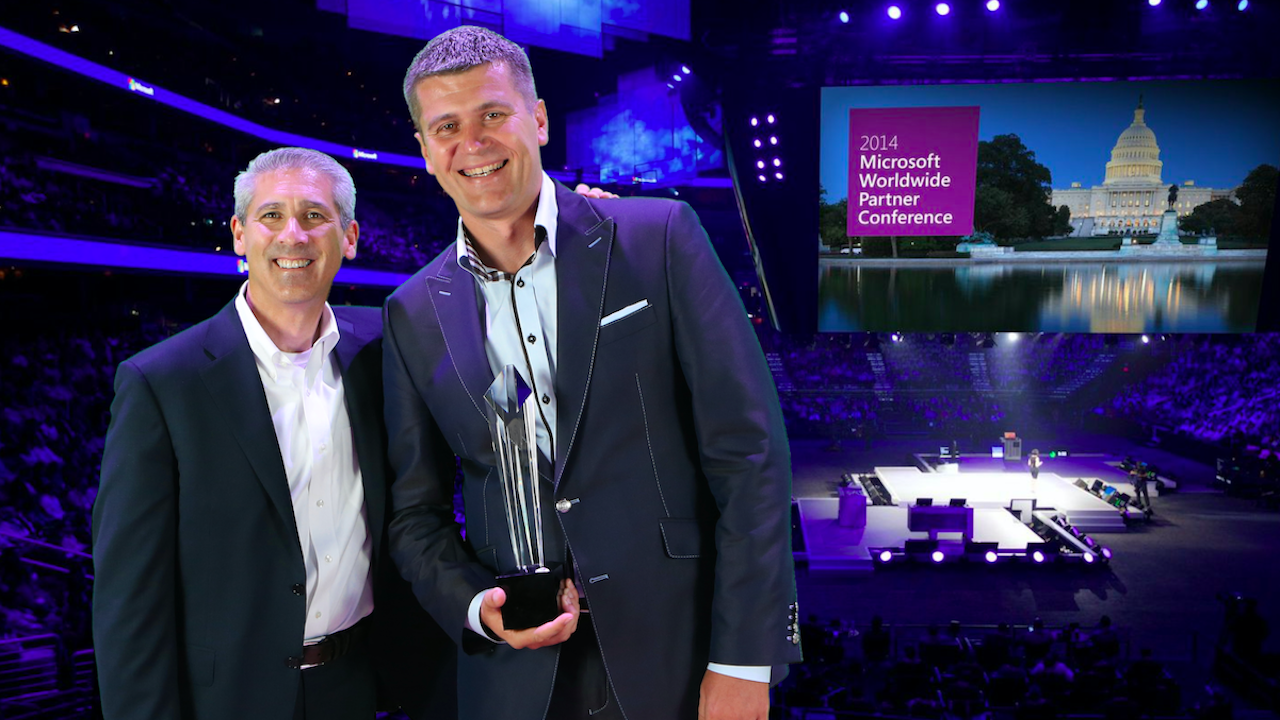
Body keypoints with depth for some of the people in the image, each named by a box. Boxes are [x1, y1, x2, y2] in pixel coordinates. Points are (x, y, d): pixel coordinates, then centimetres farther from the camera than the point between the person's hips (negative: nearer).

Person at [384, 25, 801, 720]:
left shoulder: (660, 238, -8)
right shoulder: (414, 316, 2)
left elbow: (749, 452, -10)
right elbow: (416, 513, 8)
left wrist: (743, 662, -12)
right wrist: (475, 607, -10)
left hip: (680, 656, -2)